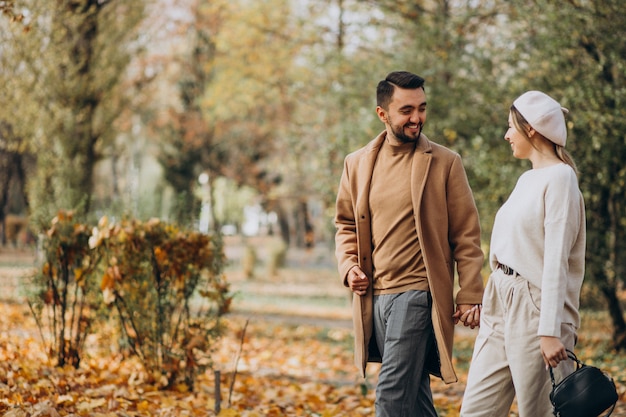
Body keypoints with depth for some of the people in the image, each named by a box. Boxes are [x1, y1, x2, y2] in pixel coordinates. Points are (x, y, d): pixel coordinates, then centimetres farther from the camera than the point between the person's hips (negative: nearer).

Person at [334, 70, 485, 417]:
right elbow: (345, 225, 20)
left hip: (418, 293, -5)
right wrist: (348, 266, 2)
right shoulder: (357, 163, 10)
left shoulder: (445, 163, -2)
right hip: (373, 295, 5)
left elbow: (466, 235, -2)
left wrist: (470, 295, -7)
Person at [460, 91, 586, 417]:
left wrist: (550, 330, -21)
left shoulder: (559, 177, -11)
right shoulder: (527, 179, 16)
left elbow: (556, 259, -17)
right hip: (502, 301, 9)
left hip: (535, 306, -9)